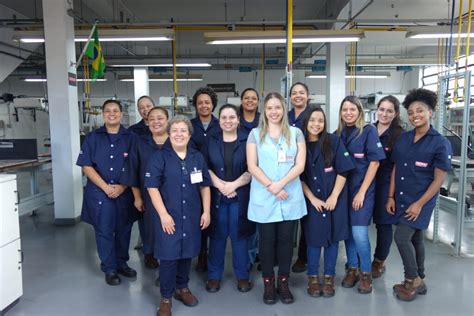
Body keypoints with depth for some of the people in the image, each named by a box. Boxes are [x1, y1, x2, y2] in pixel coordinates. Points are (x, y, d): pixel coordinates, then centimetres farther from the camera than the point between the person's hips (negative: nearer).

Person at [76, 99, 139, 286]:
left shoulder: (130, 138, 3)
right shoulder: (92, 138, 2)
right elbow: (87, 166, -3)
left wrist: (122, 187, -11)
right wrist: (106, 187, -12)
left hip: (125, 193, 1)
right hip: (99, 193, -1)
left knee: (124, 230, 10)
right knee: (104, 231, 6)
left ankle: (122, 263, 29)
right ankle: (109, 269, 20)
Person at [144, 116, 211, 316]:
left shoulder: (197, 157, 7)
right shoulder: (159, 157, -5)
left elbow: (205, 186, 10)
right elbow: (152, 187, -9)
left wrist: (206, 211, 3)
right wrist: (163, 214, -15)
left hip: (192, 216, 4)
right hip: (168, 216, -4)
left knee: (187, 253, 14)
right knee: (169, 256, 0)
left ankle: (182, 288, 35)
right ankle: (165, 298, 17)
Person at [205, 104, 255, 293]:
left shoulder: (247, 141, 2)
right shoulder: (211, 142, 8)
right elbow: (206, 168, 2)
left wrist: (233, 185, -13)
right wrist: (220, 185, -12)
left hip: (240, 196, -1)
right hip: (216, 196, 2)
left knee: (239, 235, 5)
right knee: (217, 236, 7)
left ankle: (242, 275, 21)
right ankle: (214, 275, 21)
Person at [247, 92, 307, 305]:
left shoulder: (296, 133, 6)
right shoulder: (255, 134, 5)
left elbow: (300, 165, -2)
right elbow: (252, 166, -2)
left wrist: (280, 184, -14)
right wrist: (271, 187, -13)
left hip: (290, 197, 1)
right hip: (263, 198, -1)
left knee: (286, 240, 9)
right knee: (267, 241, 7)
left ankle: (283, 282, 24)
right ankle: (268, 283, 21)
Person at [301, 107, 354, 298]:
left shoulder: (334, 141, -5)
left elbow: (343, 171, -5)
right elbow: (299, 176, -1)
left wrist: (333, 197, -10)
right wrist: (312, 198, -8)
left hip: (335, 198, 0)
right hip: (312, 200, 0)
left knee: (332, 237, 7)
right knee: (314, 237, 5)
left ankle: (329, 278, 20)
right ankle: (312, 278, 19)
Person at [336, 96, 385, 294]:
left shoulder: (368, 131, -6)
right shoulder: (337, 134, 6)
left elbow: (374, 162, -9)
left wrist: (362, 192, -12)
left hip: (363, 190, -4)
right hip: (343, 189, 4)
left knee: (359, 232, -8)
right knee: (347, 230, 9)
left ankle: (366, 273, 12)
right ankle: (352, 269, 26)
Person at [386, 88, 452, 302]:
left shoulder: (440, 143, -11)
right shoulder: (403, 139, 5)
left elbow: (439, 179, -12)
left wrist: (419, 203, -15)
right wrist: (391, 197, 3)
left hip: (421, 200, -5)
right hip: (401, 199, 5)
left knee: (401, 237, -10)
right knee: (415, 238, 15)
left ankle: (413, 280, 12)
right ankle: (418, 281, 30)